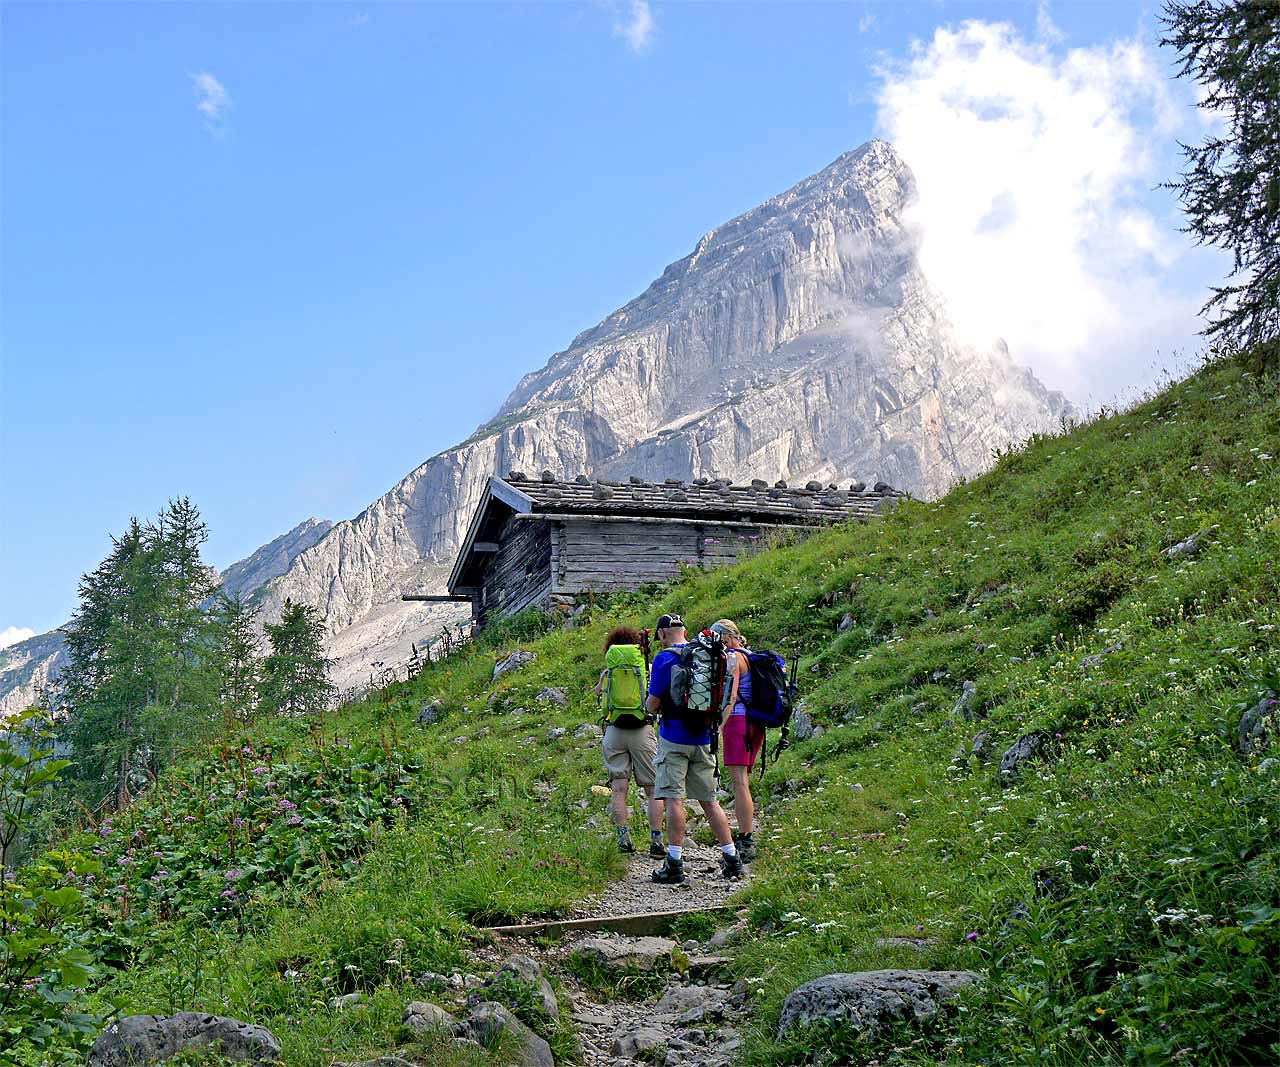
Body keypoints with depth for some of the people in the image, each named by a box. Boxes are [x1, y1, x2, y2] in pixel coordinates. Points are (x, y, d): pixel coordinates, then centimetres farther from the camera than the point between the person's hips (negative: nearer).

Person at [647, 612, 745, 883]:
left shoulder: (665, 659, -10)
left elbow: (653, 704, -11)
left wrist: (655, 705, 10)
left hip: (674, 737, -6)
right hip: (703, 738, 6)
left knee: (674, 799, -4)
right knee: (709, 800, 13)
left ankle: (674, 864, -5)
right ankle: (732, 858, 14)